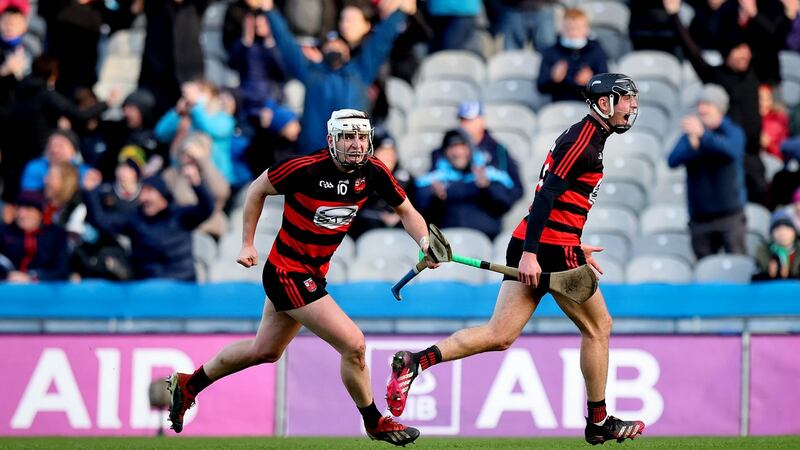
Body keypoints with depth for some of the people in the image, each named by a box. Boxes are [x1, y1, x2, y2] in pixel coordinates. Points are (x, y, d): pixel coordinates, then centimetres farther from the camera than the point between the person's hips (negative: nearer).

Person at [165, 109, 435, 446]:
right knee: (353, 345, -13)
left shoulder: (372, 172, -8)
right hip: (287, 273, -8)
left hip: (314, 274, 8)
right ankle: (374, 424, 8)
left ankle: (188, 385, 42)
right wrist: (247, 244, -4)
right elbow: (257, 190, -7)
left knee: (265, 350, 24)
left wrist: (424, 242, -15)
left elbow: (405, 210, 4)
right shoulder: (305, 169, -23)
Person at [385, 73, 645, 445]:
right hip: (551, 249, -9)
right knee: (598, 328, 7)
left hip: (532, 247, 9)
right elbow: (546, 195, -19)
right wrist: (530, 252, -25)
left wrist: (576, 246, 33)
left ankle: (415, 362, -11)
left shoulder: (584, 136, 19)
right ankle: (598, 422, 16)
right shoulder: (585, 139, -11)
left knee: (499, 336, 1)